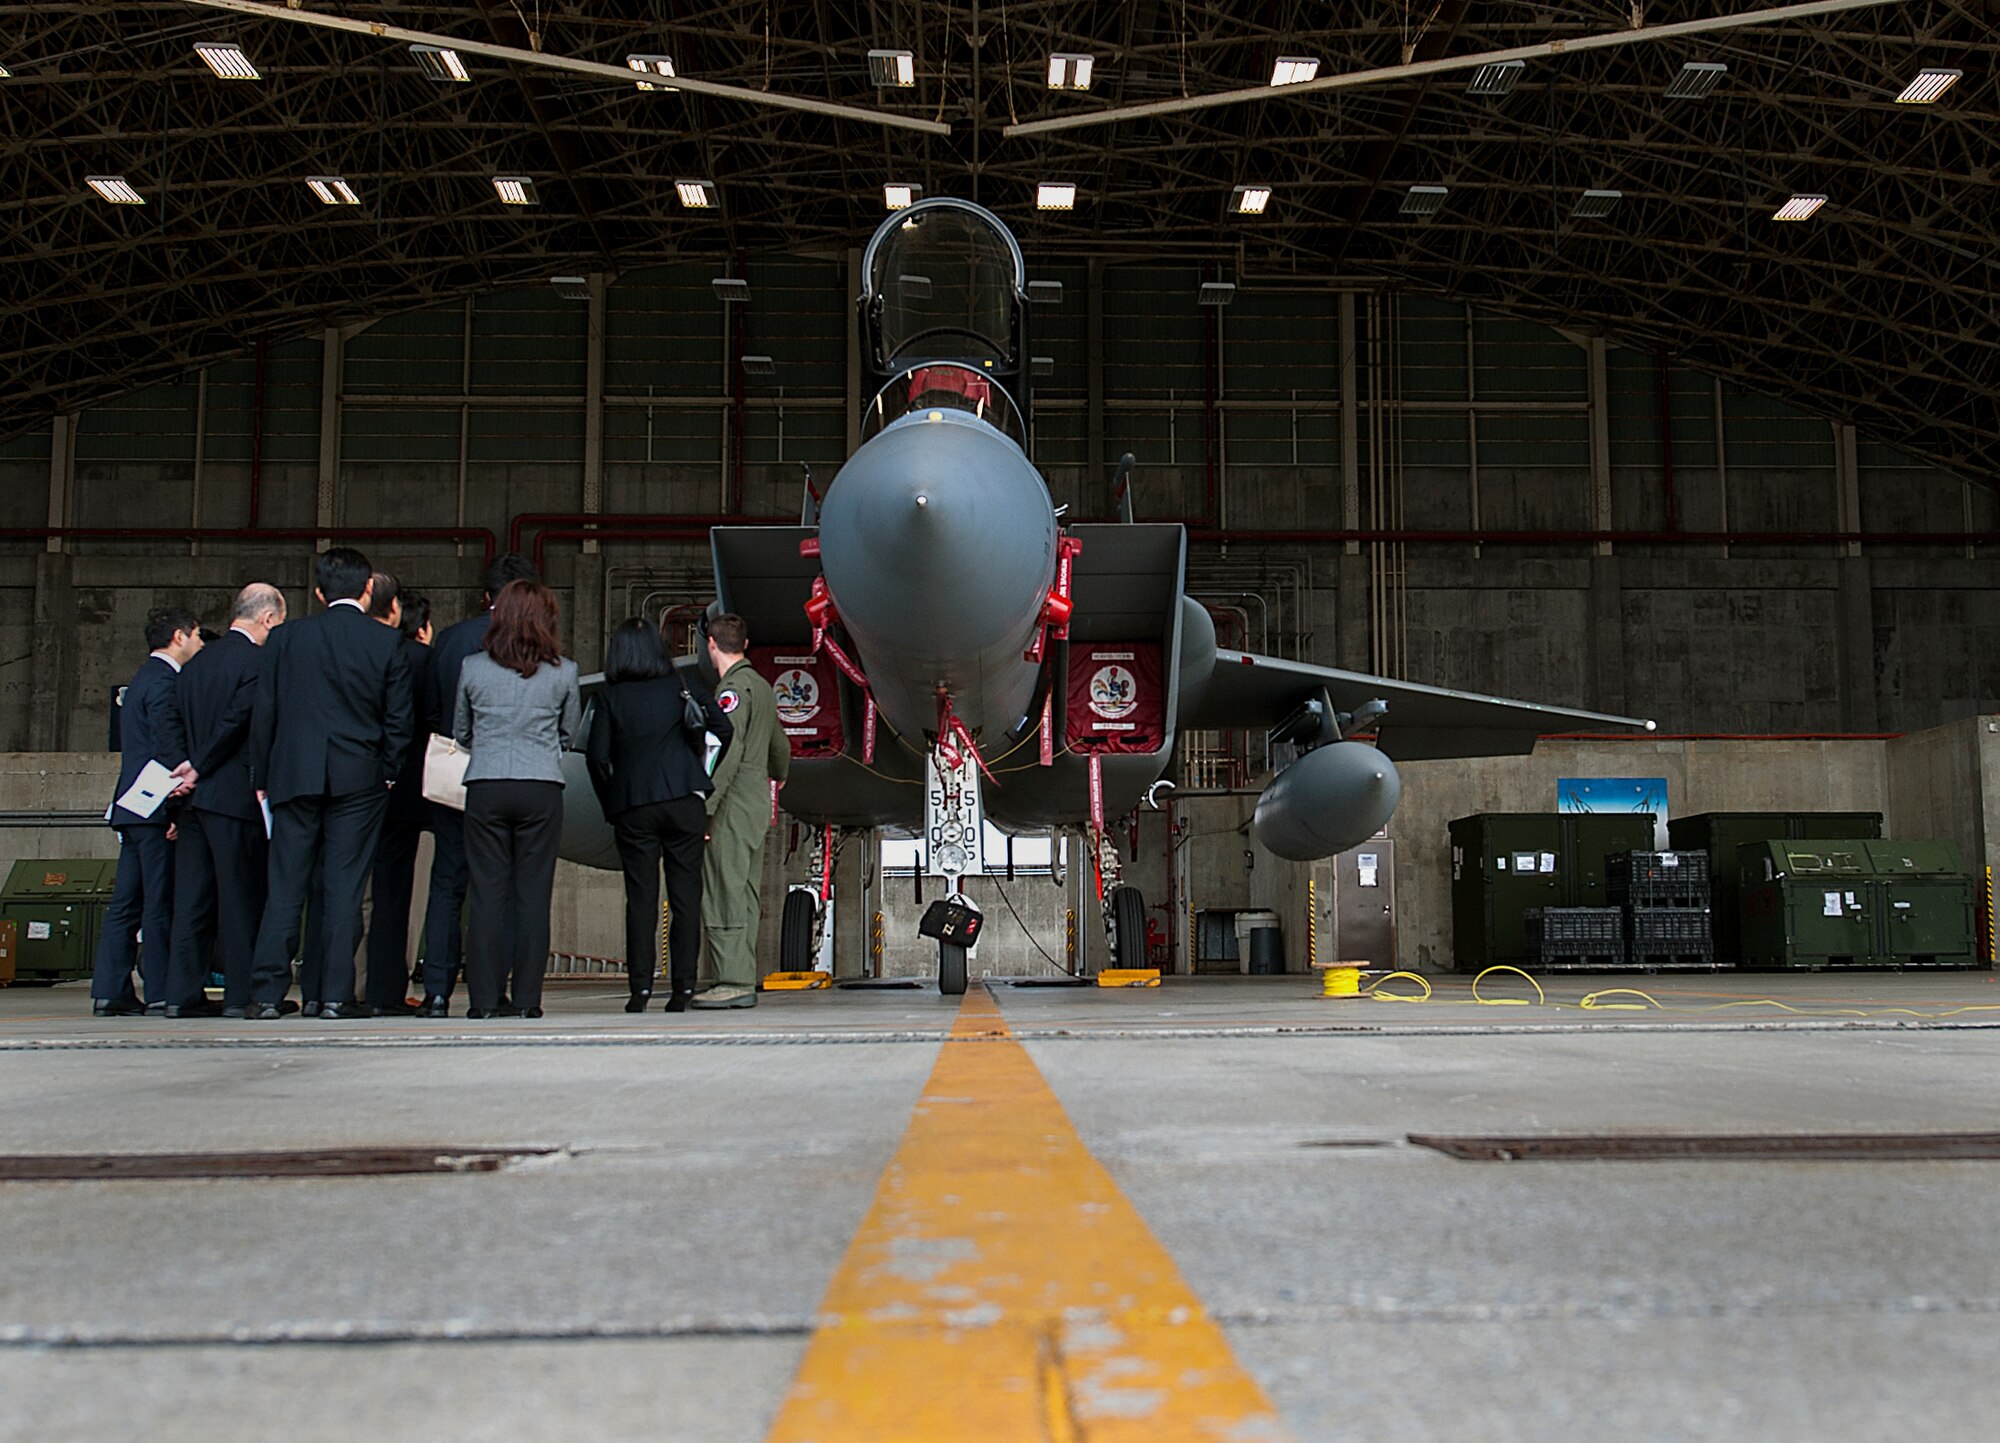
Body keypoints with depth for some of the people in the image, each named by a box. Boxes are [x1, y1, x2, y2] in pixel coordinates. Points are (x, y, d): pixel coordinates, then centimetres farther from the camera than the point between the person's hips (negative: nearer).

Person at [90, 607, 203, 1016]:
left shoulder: (143, 678, 21)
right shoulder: (163, 681, -11)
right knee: (162, 902, -7)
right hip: (157, 808, -10)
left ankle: (110, 991, 11)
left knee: (127, 902, 9)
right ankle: (162, 993, -4)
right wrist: (182, 806, -18)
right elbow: (168, 746, -18)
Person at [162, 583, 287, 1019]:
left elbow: (177, 728, 16)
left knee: (192, 898, 9)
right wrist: (201, 768, -6)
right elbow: (236, 722, -16)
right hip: (237, 797, -7)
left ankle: (183, 992, 10)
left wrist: (195, 767, 15)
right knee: (243, 897, -2)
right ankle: (242, 994, 1)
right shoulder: (257, 661, -9)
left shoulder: (194, 664, 16)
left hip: (194, 800, 7)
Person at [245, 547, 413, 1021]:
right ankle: (335, 995, 2)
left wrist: (262, 778, 11)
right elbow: (400, 719, -1)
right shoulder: (387, 642, -1)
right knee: (344, 888, 2)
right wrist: (388, 773, 11)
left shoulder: (287, 636, 3)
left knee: (285, 888, 5)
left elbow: (263, 712, 4)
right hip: (359, 779, -1)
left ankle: (267, 994, 4)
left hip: (295, 777, 1)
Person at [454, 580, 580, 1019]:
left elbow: (460, 732, 14)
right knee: (533, 893, 3)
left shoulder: (472, 668, 2)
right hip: (541, 789, -1)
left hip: (485, 788, 1)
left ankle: (485, 997, 5)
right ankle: (527, 997, 3)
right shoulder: (563, 673, 0)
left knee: (487, 893, 4)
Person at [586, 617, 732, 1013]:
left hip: (632, 808, 0)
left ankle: (640, 988, 2)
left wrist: (611, 805, 7)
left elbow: (597, 755, -3)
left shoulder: (609, 696, 3)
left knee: (640, 899, 4)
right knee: (685, 895, 4)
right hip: (684, 801, 0)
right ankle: (682, 988, 3)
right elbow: (723, 731, -2)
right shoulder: (683, 685, 5)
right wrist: (702, 772, 11)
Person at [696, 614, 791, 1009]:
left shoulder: (732, 689, -10)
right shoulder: (762, 686, 16)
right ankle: (745, 982, 10)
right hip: (758, 804, 9)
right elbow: (779, 744, 29)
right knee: (744, 896, 9)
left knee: (723, 894, -8)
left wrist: (704, 805, -21)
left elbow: (728, 753, -19)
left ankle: (733, 982, -9)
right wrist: (777, 776, 49)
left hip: (732, 807, -9)